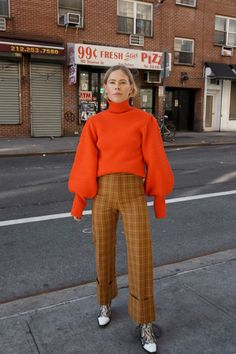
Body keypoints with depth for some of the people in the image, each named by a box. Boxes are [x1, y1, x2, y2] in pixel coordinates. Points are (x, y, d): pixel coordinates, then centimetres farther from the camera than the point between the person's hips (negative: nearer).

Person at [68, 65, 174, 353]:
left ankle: (145, 324, 16)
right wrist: (78, 201, 6)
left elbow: (154, 161, 1)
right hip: (102, 194, 2)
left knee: (141, 259, -3)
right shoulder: (94, 123, 6)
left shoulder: (145, 120, 1)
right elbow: (85, 164, 5)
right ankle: (106, 302, 40)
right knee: (104, 253, 14)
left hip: (134, 194, -2)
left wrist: (159, 200, 3)